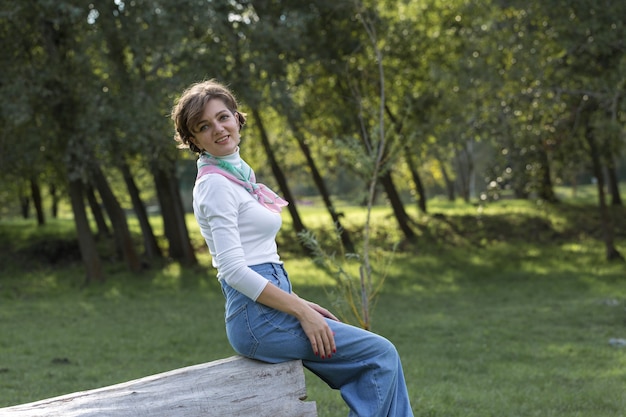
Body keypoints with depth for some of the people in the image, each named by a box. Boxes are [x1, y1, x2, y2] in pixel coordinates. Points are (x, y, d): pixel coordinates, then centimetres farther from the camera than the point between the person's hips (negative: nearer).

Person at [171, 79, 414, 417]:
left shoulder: (237, 175, 17)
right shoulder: (215, 185, -12)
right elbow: (233, 270, -20)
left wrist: (300, 303, 15)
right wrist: (301, 311, -17)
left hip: (268, 309, 9)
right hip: (256, 317, -9)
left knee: (378, 356, 7)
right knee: (380, 354, -8)